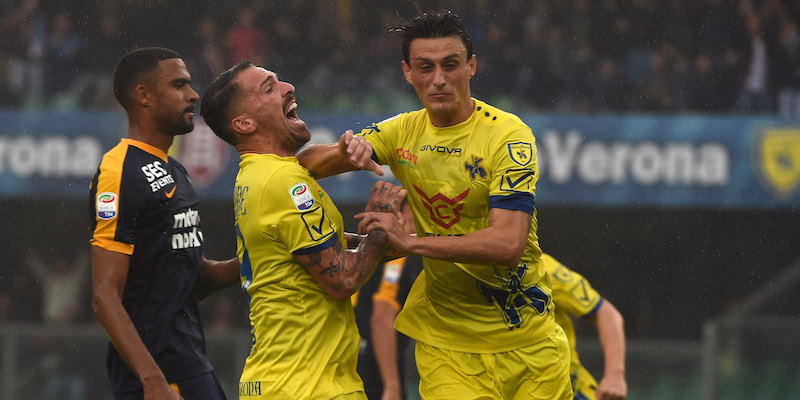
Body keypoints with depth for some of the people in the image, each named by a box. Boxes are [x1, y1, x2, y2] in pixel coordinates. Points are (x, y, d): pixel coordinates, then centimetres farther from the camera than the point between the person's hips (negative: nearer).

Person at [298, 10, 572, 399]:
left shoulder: (508, 136, -13)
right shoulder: (404, 132, 2)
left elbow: (509, 243, -23)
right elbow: (306, 163, 3)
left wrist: (411, 242, -28)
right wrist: (344, 152, -21)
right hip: (445, 343, 2)